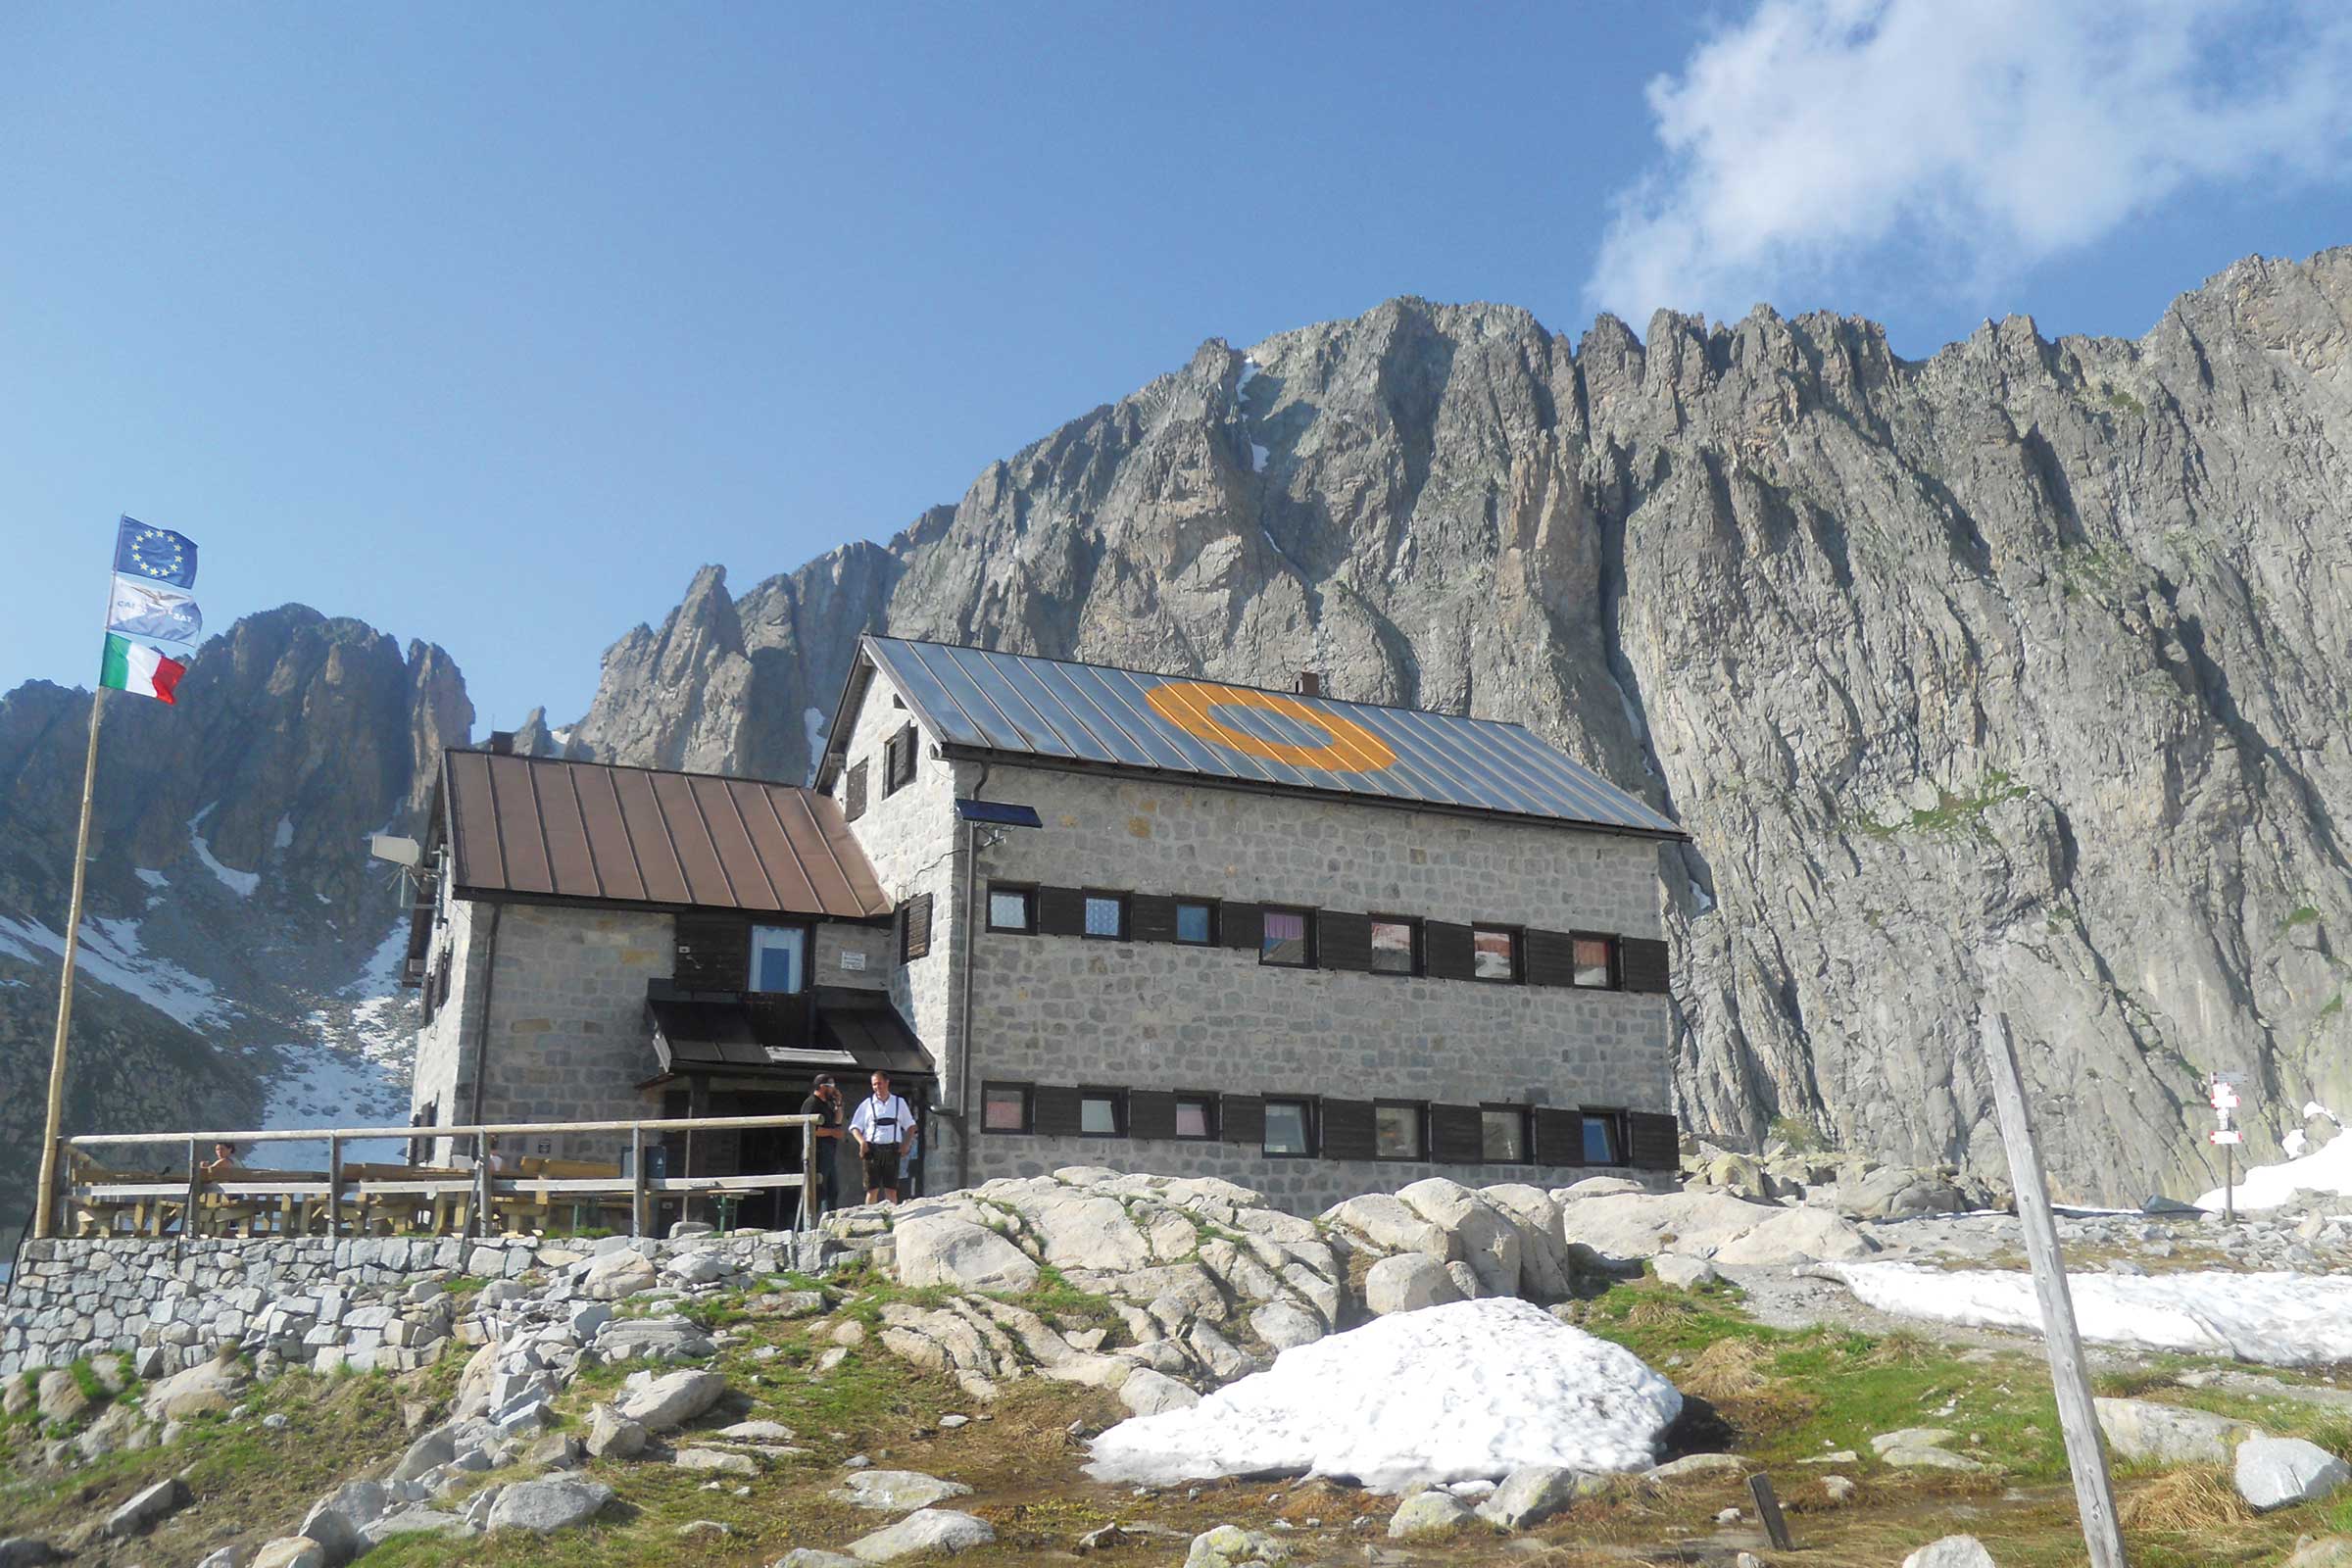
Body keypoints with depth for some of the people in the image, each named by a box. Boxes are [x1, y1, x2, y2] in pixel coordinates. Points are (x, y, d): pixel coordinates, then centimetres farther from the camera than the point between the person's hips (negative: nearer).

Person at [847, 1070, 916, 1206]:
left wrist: (906, 1144, 3)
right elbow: (855, 1127, 6)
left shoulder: (899, 1103, 11)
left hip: (892, 1149, 1)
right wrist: (862, 1141, -12)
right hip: (872, 1149, -1)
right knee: (872, 1189, 0)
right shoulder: (867, 1104, 7)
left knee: (891, 1189, 1)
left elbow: (910, 1126, 17)